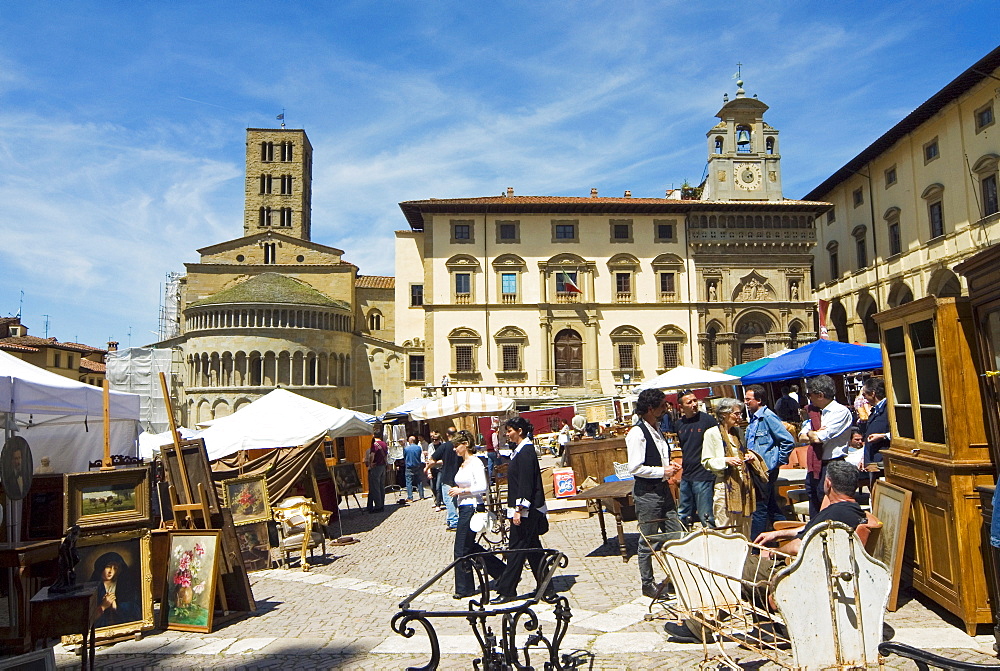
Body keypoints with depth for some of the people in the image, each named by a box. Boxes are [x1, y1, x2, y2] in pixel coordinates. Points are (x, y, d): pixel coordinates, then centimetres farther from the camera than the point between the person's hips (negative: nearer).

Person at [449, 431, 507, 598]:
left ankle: (464, 588, 13)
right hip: (464, 508, 10)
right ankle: (503, 572, 24)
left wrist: (461, 491, -17)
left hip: (472, 508, -10)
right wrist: (457, 491, 8)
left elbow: (482, 487, -21)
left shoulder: (475, 462, -13)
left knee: (462, 549, -2)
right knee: (470, 547, 14)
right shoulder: (463, 463, 14)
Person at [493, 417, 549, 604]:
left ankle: (506, 591, 5)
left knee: (517, 548, -3)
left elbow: (525, 483, -21)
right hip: (529, 509, 10)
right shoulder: (522, 449, 13)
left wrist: (519, 510, -22)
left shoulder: (525, 451, -17)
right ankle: (546, 588, 20)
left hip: (526, 510, -10)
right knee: (533, 548, 14)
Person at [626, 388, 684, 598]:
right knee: (648, 541, 5)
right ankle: (647, 585, 18)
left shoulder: (657, 430, 12)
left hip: (663, 489, 8)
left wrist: (670, 466, 6)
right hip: (647, 492, -8)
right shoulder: (637, 433, -17)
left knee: (677, 535, 9)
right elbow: (635, 468, -21)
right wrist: (662, 471, -15)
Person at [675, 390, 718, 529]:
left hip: (703, 476, -7)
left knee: (705, 517, -2)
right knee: (683, 517, 16)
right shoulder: (680, 424, 7)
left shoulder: (707, 420, -11)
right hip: (686, 476, 7)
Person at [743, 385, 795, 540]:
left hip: (766, 469, -9)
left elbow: (788, 441, -17)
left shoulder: (768, 417, -14)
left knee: (759, 508, -3)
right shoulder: (754, 419, 14)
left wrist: (779, 462, -13)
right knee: (771, 506, 15)